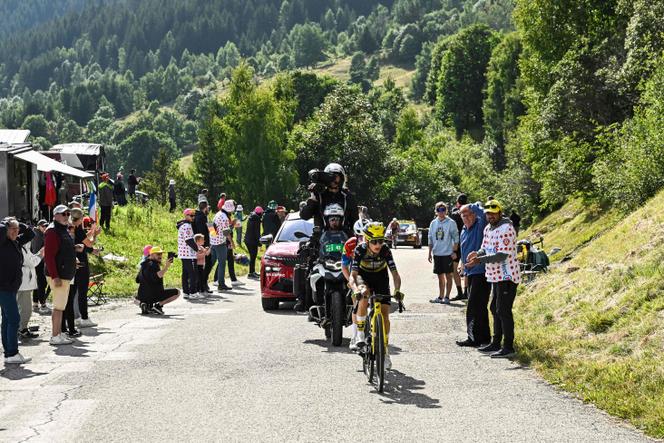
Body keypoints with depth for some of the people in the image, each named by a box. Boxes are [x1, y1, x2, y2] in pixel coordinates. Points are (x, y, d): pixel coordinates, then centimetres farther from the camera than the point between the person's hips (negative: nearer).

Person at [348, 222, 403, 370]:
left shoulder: (386, 251, -26)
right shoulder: (360, 250, -28)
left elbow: (395, 273, -27)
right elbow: (353, 275, -31)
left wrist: (397, 290, -46)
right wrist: (356, 290, -51)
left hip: (381, 280, 1)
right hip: (364, 278, -1)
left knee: (385, 314, -8)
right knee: (364, 294, -36)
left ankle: (385, 351, 7)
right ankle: (360, 334, -23)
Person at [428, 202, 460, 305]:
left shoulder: (451, 223, -5)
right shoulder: (433, 223, 9)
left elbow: (456, 238, -5)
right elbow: (430, 239, 14)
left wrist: (454, 251, -11)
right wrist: (430, 253, 10)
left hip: (448, 253, -5)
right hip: (437, 254, 5)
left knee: (448, 276, 1)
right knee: (440, 276, 11)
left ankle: (446, 297, 5)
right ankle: (440, 297, 17)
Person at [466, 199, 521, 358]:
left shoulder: (506, 229, -18)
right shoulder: (488, 229, 12)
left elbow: (502, 255, -24)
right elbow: (485, 248, 18)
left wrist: (479, 260, -27)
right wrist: (477, 253, -6)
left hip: (507, 276, -10)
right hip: (496, 276, 10)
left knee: (503, 311, -9)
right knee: (495, 309, 17)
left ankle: (508, 347, -4)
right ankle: (496, 343, 28)